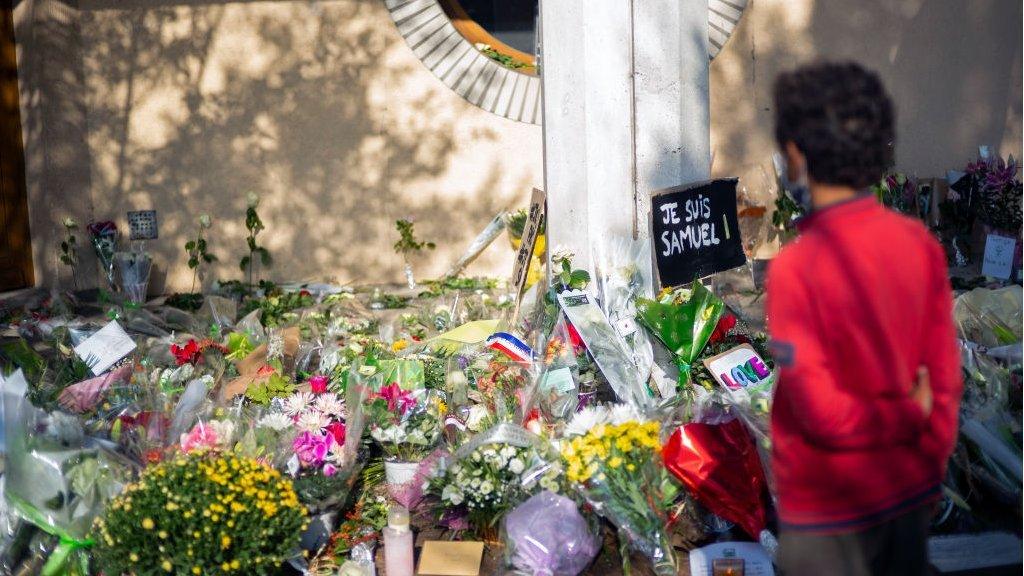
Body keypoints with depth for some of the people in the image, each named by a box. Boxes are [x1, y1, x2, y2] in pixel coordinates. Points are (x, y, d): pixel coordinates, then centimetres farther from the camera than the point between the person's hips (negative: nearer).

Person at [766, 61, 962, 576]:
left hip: (830, 503, -5)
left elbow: (822, 412, -21)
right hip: (912, 490, 6)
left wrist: (907, 417, -6)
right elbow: (945, 375, 0)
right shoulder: (921, 243, -6)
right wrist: (930, 458, 9)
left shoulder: (795, 268, -23)